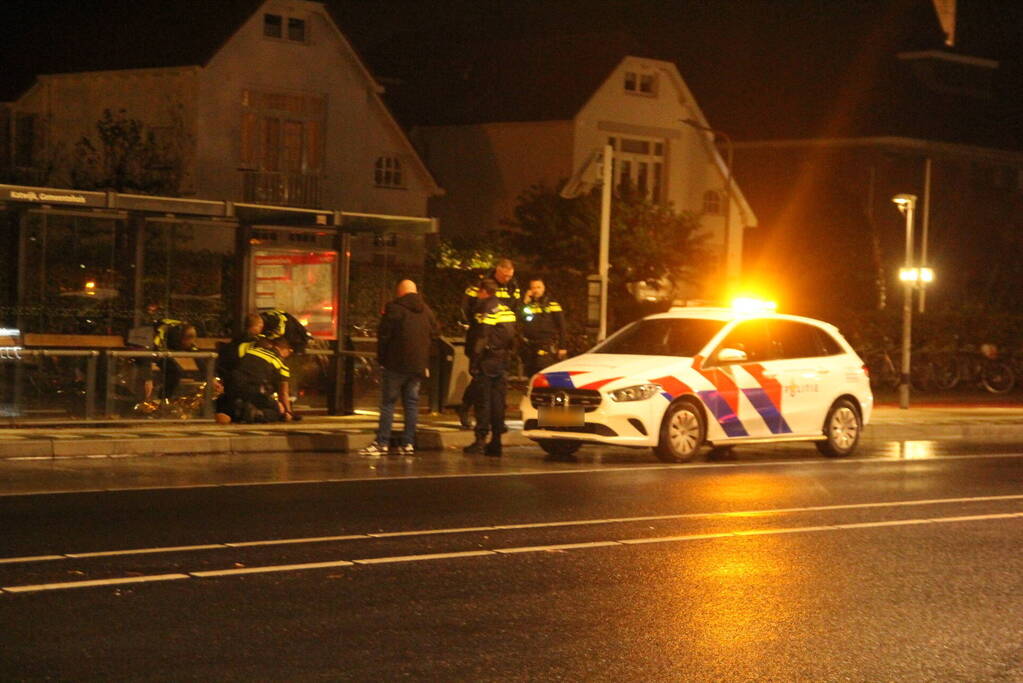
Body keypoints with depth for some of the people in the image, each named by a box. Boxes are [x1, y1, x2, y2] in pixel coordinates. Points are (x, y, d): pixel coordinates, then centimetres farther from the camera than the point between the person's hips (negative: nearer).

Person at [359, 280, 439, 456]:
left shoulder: (394, 309, -10)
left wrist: (381, 358, 2)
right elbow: (436, 332, 13)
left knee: (388, 402, -1)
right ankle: (408, 443, 7)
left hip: (396, 364, -5)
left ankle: (382, 443, -5)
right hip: (418, 364, 5)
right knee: (411, 402, 9)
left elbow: (383, 335, -10)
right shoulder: (426, 311, 8)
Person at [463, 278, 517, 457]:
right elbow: (511, 337, 15)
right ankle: (496, 441, 9)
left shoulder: (487, 310, -10)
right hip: (503, 361, 7)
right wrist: (507, 357, 17)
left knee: (483, 400, -5)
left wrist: (474, 363, -14)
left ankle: (481, 439, -8)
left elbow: (482, 339, -15)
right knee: (498, 401, 9)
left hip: (488, 360, -7)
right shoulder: (507, 311, 14)